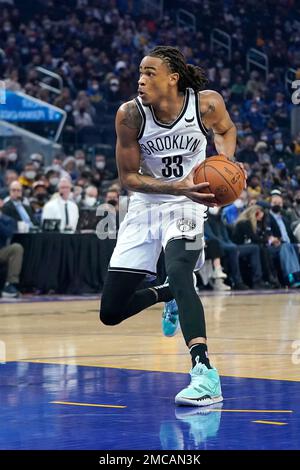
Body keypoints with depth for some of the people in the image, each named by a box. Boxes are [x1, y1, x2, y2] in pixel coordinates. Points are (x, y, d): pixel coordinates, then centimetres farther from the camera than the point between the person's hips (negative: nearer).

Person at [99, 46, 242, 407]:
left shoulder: (207, 103, -15)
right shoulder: (130, 114, -16)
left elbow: (226, 130, 9)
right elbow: (127, 177, -11)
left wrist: (225, 160, -13)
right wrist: (177, 187, -27)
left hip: (187, 205, -2)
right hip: (145, 205, 3)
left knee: (180, 274, -34)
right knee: (111, 313, 4)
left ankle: (204, 373, -38)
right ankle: (168, 295, 36)